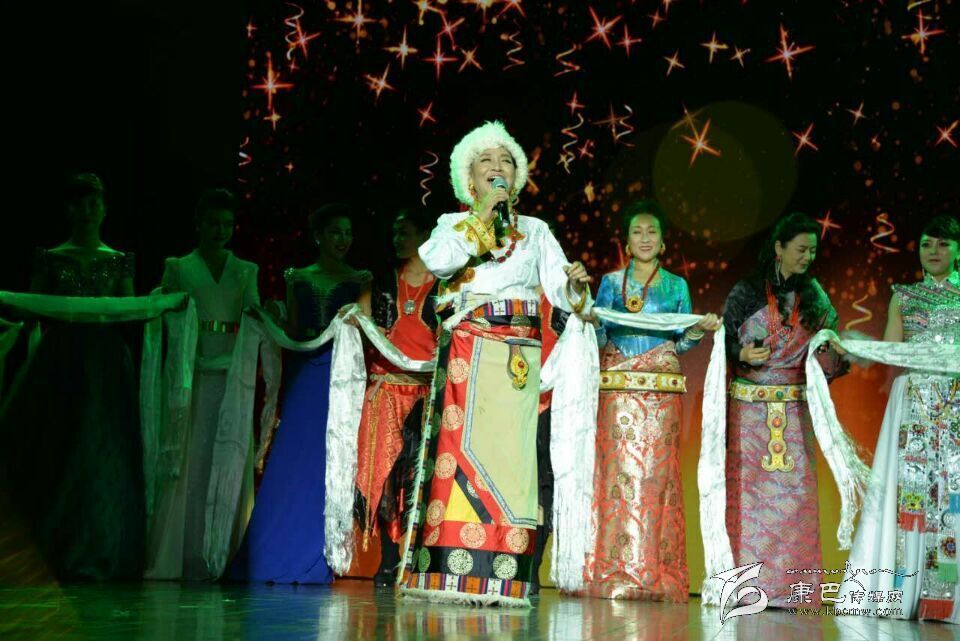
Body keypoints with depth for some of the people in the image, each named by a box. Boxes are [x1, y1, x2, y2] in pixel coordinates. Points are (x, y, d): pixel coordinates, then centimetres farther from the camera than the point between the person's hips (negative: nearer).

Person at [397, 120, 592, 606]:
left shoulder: (535, 231, 18)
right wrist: (481, 216, -7)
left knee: (506, 451, -6)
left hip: (517, 357, 1)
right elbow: (436, 260, -8)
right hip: (464, 351, -1)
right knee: (460, 445, -9)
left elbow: (558, 288, 5)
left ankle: (498, 578, -6)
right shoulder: (453, 223, 14)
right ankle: (450, 574, -9)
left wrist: (575, 284, -17)